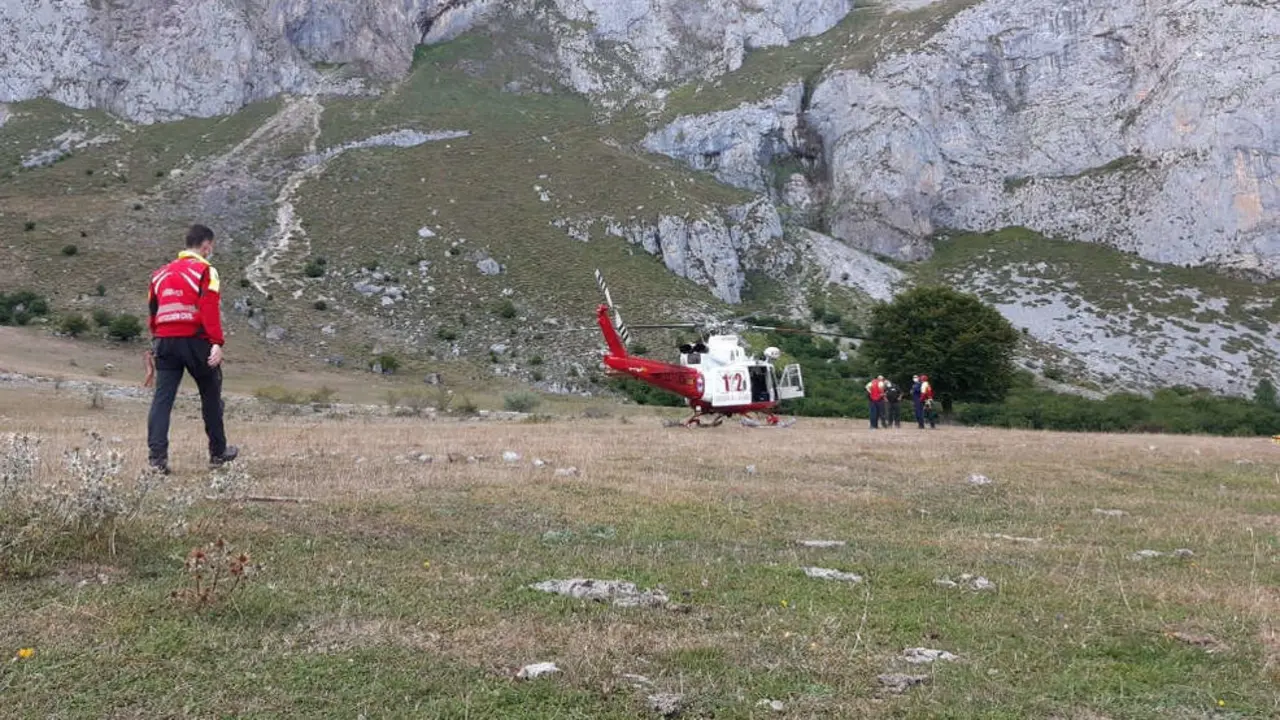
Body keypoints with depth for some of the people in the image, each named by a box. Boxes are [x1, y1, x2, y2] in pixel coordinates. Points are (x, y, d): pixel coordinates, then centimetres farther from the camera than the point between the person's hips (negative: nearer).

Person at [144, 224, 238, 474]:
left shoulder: (160, 274, 17)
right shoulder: (205, 271, -2)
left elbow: (152, 313, 19)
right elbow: (210, 310, -15)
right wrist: (217, 343, -22)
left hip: (165, 341, 4)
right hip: (196, 341, -4)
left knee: (162, 398, 1)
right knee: (211, 397, 12)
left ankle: (157, 455, -11)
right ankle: (218, 453, 22)